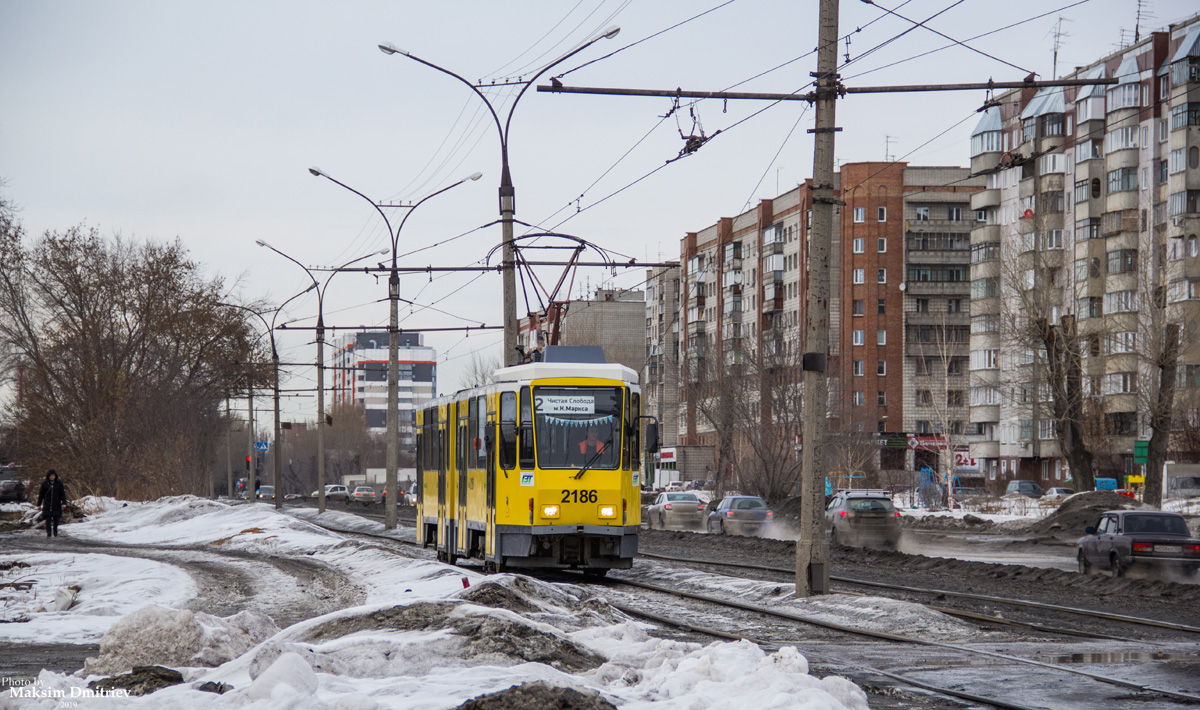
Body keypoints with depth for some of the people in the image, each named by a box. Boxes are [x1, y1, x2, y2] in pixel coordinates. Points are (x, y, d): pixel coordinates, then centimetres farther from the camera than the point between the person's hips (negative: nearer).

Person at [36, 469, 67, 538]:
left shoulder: (59, 483, 3)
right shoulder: (44, 484, 4)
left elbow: (62, 494, 4)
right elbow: (41, 494, 9)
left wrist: (64, 503, -7)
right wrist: (39, 504, 8)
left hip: (56, 505, 0)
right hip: (47, 505, 0)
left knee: (56, 519, 5)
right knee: (48, 519, -10)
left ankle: (55, 532, 19)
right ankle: (48, 532, -13)